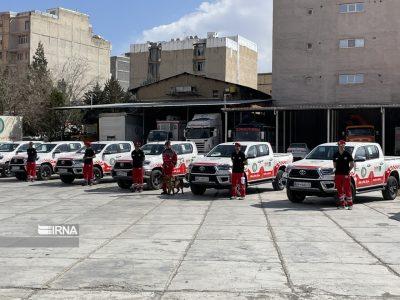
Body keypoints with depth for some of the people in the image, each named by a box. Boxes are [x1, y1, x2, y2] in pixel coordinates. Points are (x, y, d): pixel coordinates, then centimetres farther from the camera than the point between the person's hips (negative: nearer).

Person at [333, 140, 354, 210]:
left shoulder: (347, 154, -2)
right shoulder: (335, 155, 8)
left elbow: (352, 164, 3)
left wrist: (348, 170, 1)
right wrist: (337, 170, 10)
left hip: (346, 175, -4)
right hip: (338, 174, 4)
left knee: (347, 189, -3)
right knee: (339, 190, 8)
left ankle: (350, 204, 3)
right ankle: (342, 204, 16)